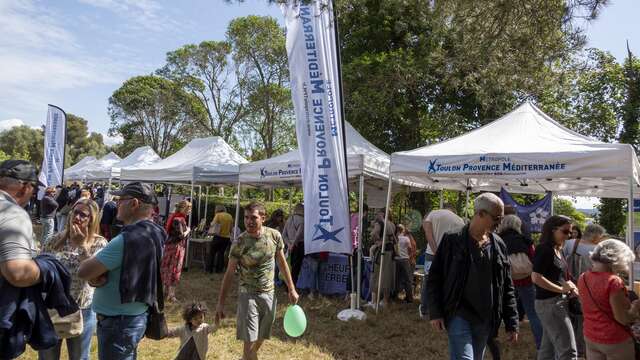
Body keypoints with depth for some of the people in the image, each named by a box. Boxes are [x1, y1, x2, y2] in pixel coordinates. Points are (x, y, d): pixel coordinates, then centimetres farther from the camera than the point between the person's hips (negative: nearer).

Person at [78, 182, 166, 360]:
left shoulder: (128, 239, -26)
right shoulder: (153, 234, 3)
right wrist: (97, 273, -11)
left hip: (118, 323, -9)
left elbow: (83, 271, -20)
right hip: (134, 317, 9)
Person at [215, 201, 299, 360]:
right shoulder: (239, 243, -16)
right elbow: (229, 273, -9)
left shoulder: (274, 235, -8)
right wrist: (221, 303, -9)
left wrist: (291, 289, 5)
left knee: (260, 339, 17)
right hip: (248, 295, -3)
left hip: (269, 294, 4)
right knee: (249, 341, -6)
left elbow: (282, 263, 4)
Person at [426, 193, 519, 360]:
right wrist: (435, 313, -10)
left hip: (485, 319, 5)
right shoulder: (453, 240, -8)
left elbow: (507, 287, 10)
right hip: (459, 315, -5)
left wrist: (512, 323, 8)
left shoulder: (499, 246, 6)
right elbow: (434, 277, -5)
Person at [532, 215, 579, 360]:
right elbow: (536, 278, -23)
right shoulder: (544, 249, -16)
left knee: (548, 348, 17)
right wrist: (562, 289, -16)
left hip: (558, 302, 9)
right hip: (549, 303, -9)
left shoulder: (558, 250, 11)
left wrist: (568, 285, 3)